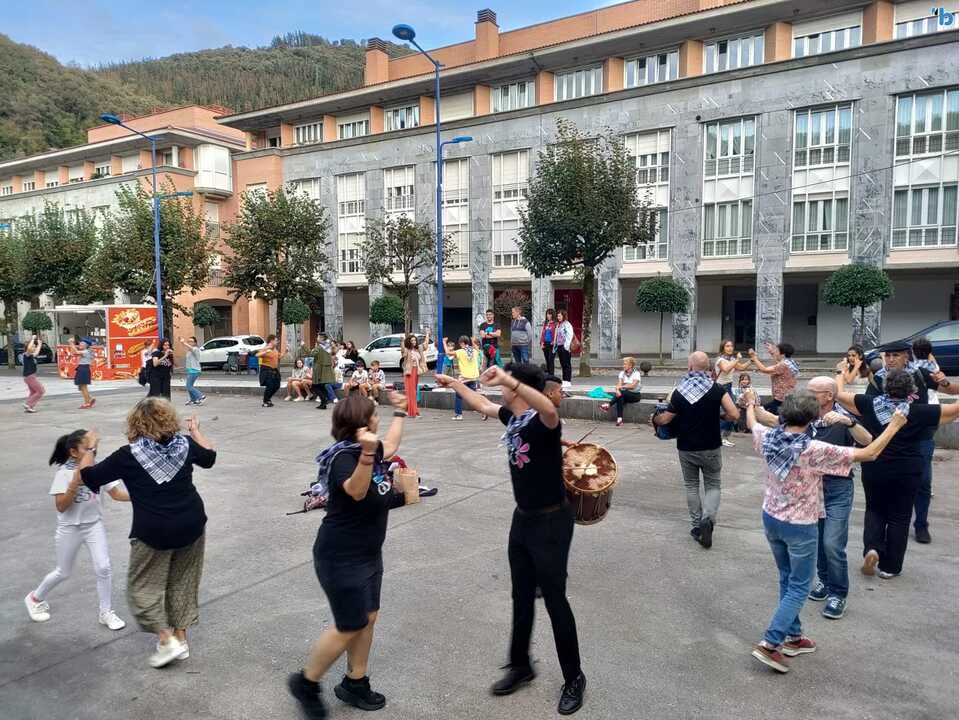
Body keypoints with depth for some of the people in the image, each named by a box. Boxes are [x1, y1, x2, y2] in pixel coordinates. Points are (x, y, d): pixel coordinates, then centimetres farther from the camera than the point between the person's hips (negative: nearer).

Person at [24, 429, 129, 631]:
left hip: (94, 525, 2)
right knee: (63, 572, 14)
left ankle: (106, 613, 12)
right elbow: (61, 507, -21)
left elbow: (116, 493, -7)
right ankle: (35, 598, 45)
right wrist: (75, 484, -35)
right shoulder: (64, 473, -19)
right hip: (70, 528, -2)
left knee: (103, 568, -5)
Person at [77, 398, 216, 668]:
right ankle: (181, 636, 28)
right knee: (183, 582, 19)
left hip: (154, 533, -4)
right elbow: (209, 457, 18)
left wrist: (88, 449, 13)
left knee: (142, 587, 13)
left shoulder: (129, 455, -13)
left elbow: (89, 476, -3)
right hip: (191, 525, 5)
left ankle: (167, 640, 7)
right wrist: (196, 431, 31)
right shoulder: (184, 443, -2)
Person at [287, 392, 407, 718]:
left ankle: (354, 683, 34)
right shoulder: (344, 457, -26)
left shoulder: (370, 449, 0)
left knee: (368, 618, 16)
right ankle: (305, 682, 24)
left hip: (368, 553, 9)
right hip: (341, 558, -9)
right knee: (349, 627, 2)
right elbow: (356, 490, -46)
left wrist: (400, 412, 34)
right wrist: (367, 454, -60)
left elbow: (390, 445, 25)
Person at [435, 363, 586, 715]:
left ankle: (574, 678, 22)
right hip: (523, 519, 8)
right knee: (522, 597, 18)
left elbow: (550, 409, -49)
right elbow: (482, 404, 21)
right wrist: (453, 383, 29)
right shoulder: (512, 417, 1)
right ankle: (520, 665, 35)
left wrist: (506, 379, -54)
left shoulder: (542, 420, -23)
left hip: (551, 522, -8)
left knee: (554, 600, 4)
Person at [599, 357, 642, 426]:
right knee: (620, 398, -32)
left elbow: (633, 386, -21)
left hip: (635, 395, -4)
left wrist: (621, 387, -18)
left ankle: (609, 405, -29)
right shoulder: (622, 373, 8)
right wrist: (617, 390, -26)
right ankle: (619, 419, -41)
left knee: (622, 393, -34)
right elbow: (619, 384, -4)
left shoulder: (636, 373, -9)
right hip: (625, 395, 4)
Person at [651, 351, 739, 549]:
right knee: (713, 486, 12)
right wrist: (719, 414, 8)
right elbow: (734, 415, -13)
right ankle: (708, 518, -12)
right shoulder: (716, 389, -10)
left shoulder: (679, 392, -10)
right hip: (711, 448, 0)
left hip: (686, 448, 0)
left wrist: (653, 418, 17)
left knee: (691, 486, 17)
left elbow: (665, 420, -5)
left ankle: (696, 525, 18)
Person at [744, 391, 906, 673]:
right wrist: (894, 425, -5)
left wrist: (750, 404, 36)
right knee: (799, 588, 8)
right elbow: (869, 454, -19)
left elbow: (752, 423, 14)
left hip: (771, 520, 6)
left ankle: (793, 636, 31)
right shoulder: (815, 450, -25)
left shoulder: (769, 438, -10)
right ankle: (769, 644, 1)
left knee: (787, 580, 22)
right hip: (800, 526, -6)